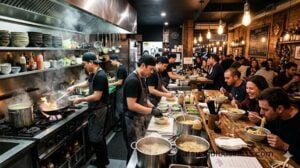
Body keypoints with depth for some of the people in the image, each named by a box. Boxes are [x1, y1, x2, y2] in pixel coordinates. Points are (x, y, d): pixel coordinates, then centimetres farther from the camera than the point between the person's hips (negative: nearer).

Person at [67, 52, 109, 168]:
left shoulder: (100, 76, -23)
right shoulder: (93, 74, 8)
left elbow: (97, 96, -25)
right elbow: (87, 82, 29)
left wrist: (81, 100, -14)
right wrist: (74, 86, 19)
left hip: (98, 110, -10)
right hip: (95, 109, 10)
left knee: (95, 138, -1)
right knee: (99, 135, 19)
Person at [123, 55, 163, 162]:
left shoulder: (141, 78, 7)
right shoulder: (132, 80, -23)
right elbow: (131, 105, -27)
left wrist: (153, 107, 2)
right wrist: (151, 111, -22)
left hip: (140, 119, 9)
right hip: (133, 121, -9)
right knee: (135, 149, 6)